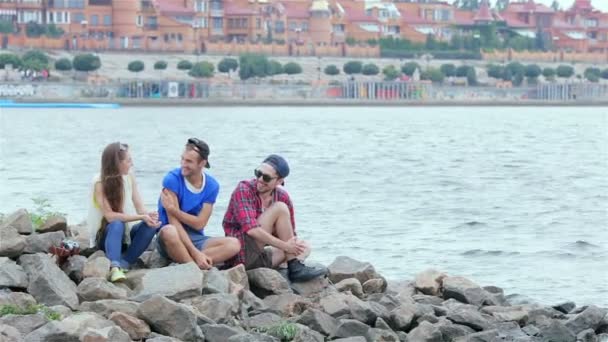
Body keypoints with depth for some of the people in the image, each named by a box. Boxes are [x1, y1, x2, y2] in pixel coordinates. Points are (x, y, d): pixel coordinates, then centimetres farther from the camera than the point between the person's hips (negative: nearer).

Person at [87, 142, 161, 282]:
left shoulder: (129, 178, -1)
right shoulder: (100, 182, -17)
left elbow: (140, 208, -6)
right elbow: (110, 216, -26)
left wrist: (148, 215, -31)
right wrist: (142, 217, -33)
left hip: (125, 234, 5)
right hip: (105, 235, -5)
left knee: (150, 225, -24)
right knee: (117, 225, -37)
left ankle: (123, 263, -29)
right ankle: (114, 267, -53)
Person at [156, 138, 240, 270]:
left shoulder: (212, 186, 1)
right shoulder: (173, 179, -11)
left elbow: (199, 224, -5)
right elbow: (174, 222, -17)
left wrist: (173, 210, -20)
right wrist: (195, 253, -26)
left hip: (196, 239, 4)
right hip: (174, 240, -4)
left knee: (233, 244, -21)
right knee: (169, 231, -40)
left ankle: (183, 262, -30)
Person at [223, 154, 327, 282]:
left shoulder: (283, 197, 6)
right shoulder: (244, 189, -11)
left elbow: (290, 235, 13)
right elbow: (251, 230, -24)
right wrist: (285, 246, -22)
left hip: (259, 256, 7)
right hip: (242, 254, -7)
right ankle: (295, 268, -16)